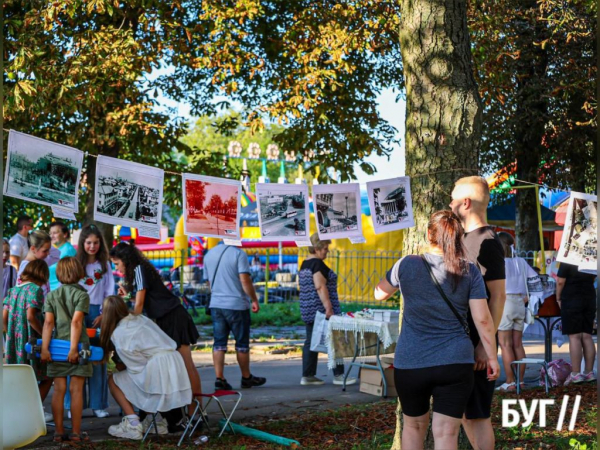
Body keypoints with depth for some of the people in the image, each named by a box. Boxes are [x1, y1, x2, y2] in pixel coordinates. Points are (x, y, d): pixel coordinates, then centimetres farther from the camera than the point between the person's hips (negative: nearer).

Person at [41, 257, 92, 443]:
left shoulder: (51, 296, 7)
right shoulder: (81, 295, -2)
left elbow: (48, 322, -2)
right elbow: (76, 321, -12)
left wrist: (44, 348, -6)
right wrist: (74, 348, -16)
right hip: (76, 346, -3)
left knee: (59, 389, 5)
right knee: (76, 390, 0)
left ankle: (59, 431, 8)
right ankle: (76, 432, 2)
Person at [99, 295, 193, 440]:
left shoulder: (117, 334, -4)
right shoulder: (141, 318, 18)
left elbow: (134, 364, -7)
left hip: (157, 368, -7)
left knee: (113, 380, 13)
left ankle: (132, 424, -1)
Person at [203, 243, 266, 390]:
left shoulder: (209, 255, 8)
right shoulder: (238, 253, -11)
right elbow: (245, 280, -16)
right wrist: (254, 300, -7)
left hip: (215, 304, 5)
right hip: (237, 304, -5)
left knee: (219, 342, 7)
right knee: (242, 343, 8)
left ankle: (219, 378, -1)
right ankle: (246, 378, 20)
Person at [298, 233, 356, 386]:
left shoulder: (304, 264, 15)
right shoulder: (318, 264, -14)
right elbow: (320, 286, -22)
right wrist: (328, 307, -24)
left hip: (307, 310, 9)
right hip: (320, 309, -9)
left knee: (311, 342, 9)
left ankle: (307, 376, 9)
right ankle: (338, 375, 1)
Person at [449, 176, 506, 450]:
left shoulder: (487, 242, -15)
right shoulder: (467, 238, 13)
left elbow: (498, 296, -18)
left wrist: (485, 344, -21)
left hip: (477, 342, -9)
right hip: (461, 339, 9)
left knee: (476, 414, -4)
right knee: (464, 410, 16)